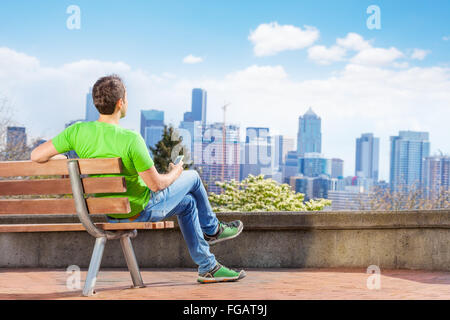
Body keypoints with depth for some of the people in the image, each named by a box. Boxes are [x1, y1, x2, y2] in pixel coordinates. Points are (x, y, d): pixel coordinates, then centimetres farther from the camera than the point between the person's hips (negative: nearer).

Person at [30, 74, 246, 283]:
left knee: (187, 203, 26)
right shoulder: (131, 139, -31)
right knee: (192, 178, 18)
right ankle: (212, 230, 43)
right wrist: (175, 173, -1)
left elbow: (37, 156, -15)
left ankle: (208, 267, 32)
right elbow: (155, 184, -23)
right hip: (142, 210, -7)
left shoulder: (78, 131, -15)